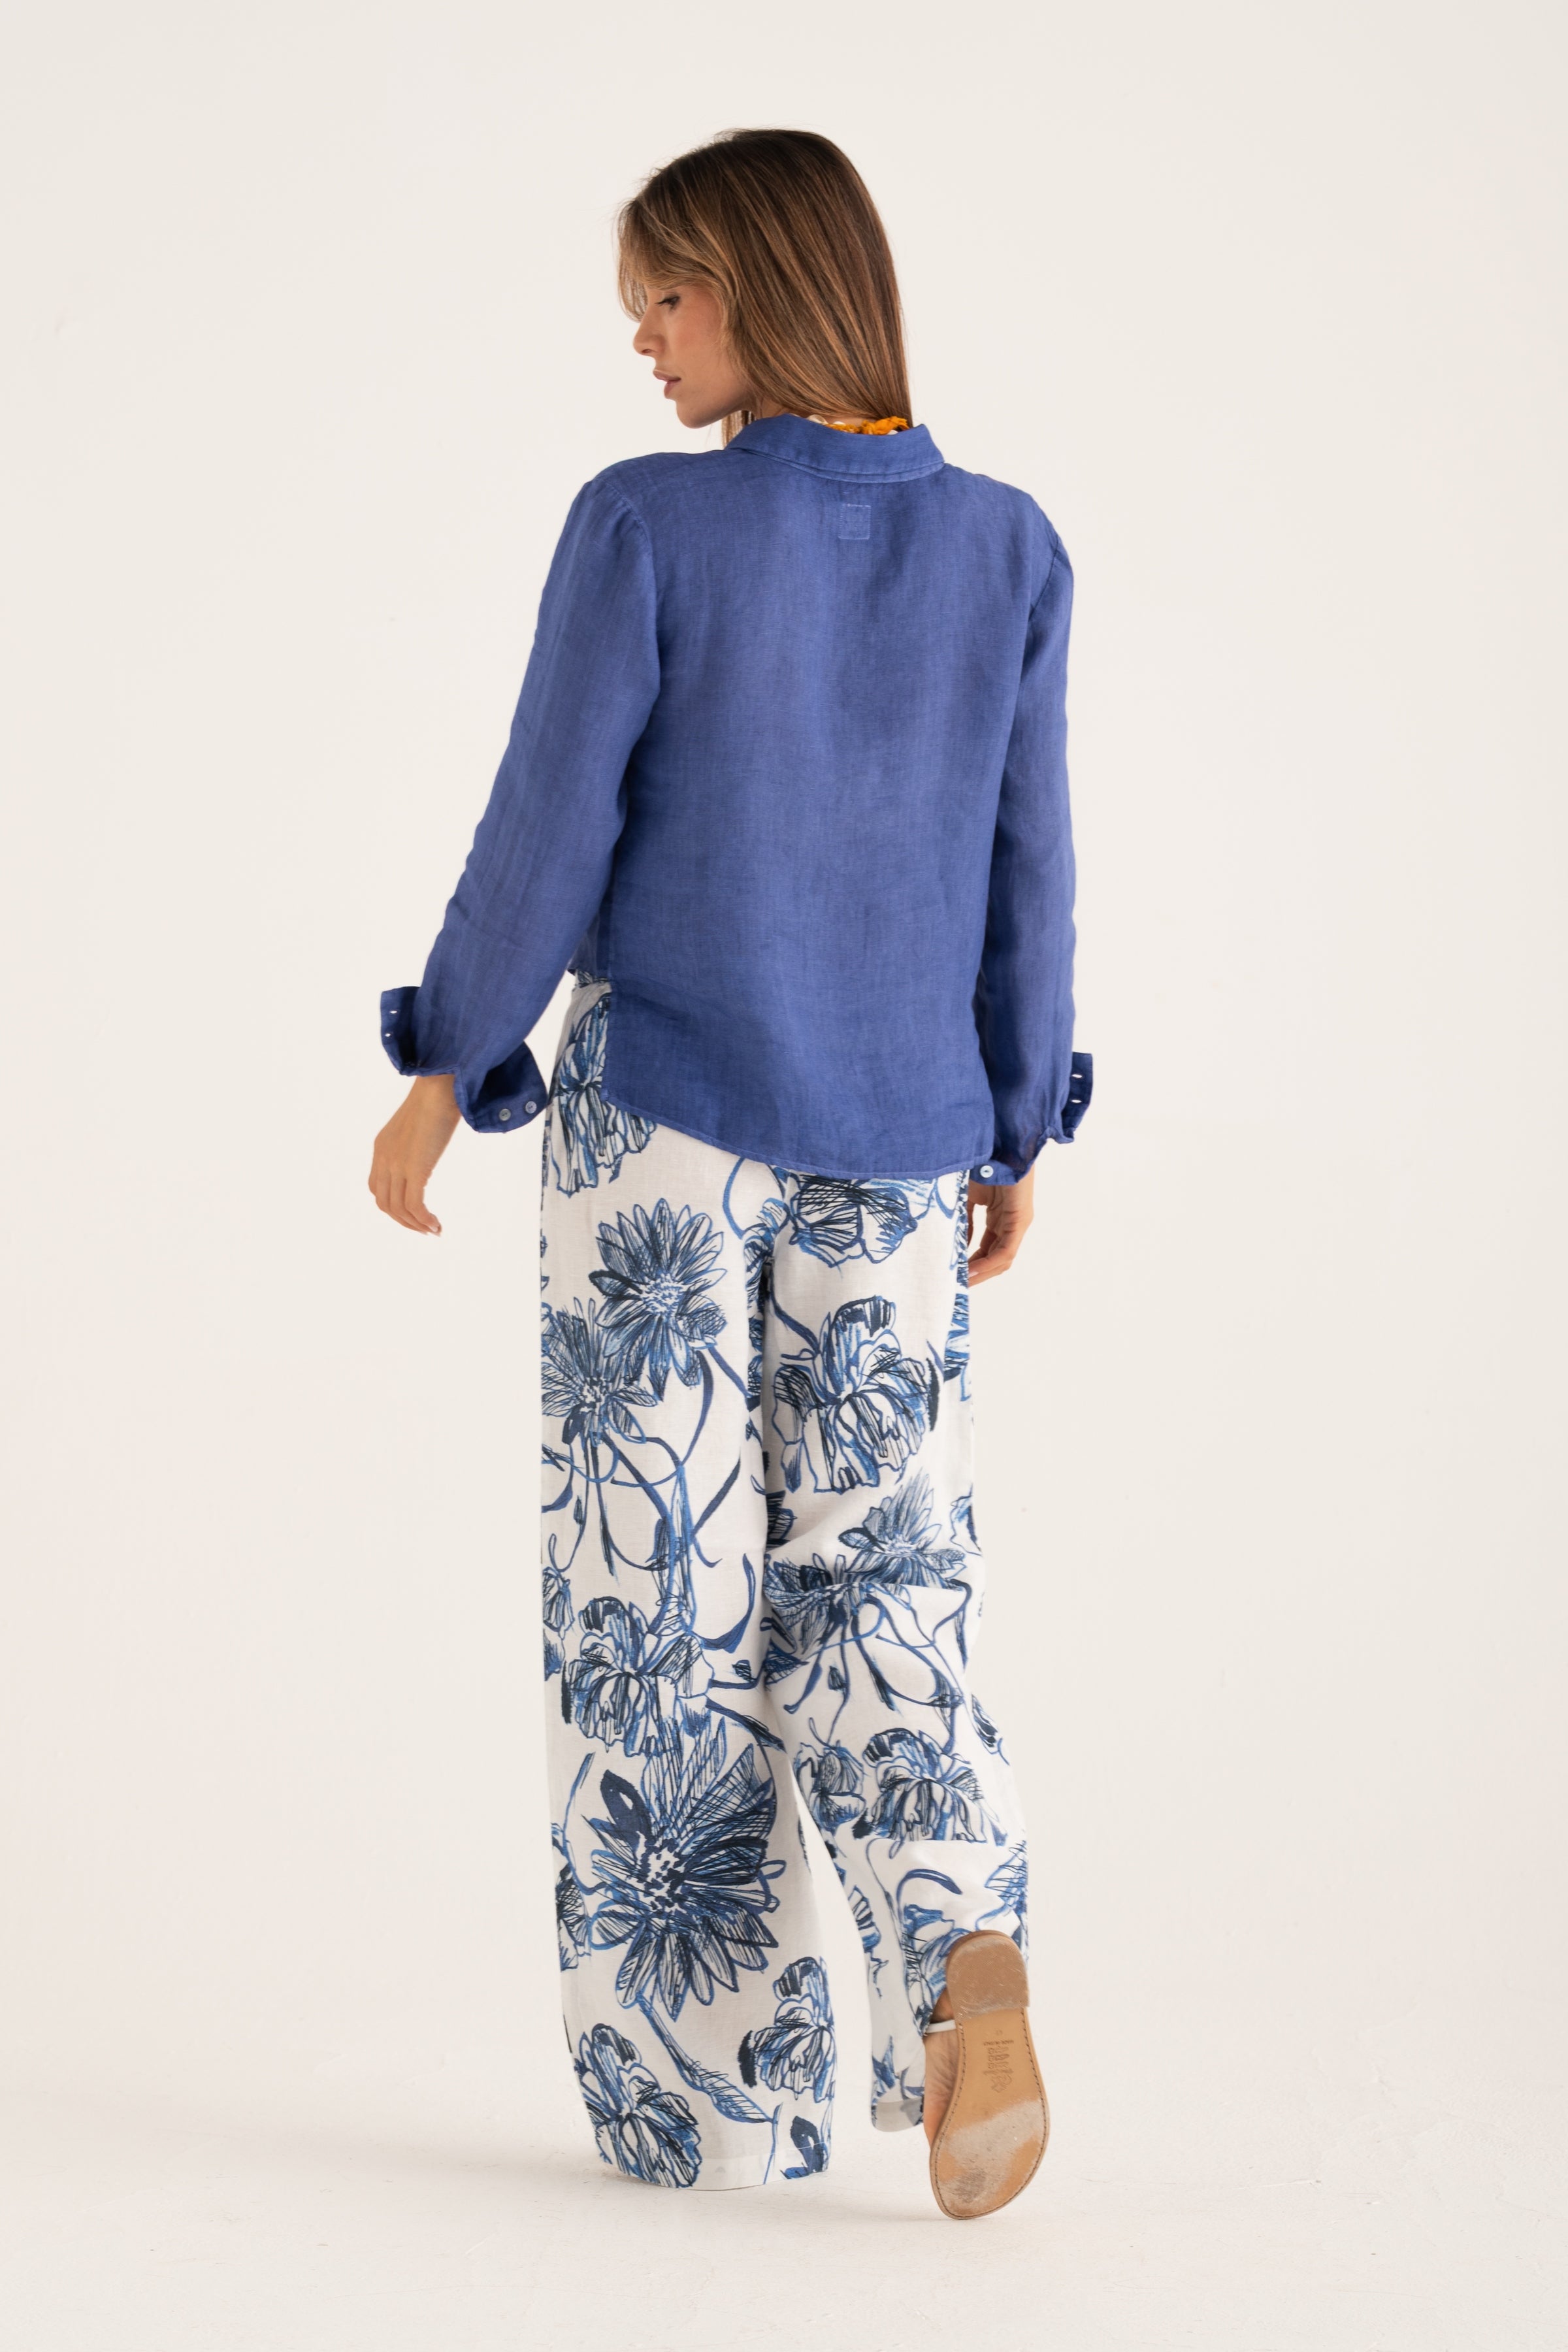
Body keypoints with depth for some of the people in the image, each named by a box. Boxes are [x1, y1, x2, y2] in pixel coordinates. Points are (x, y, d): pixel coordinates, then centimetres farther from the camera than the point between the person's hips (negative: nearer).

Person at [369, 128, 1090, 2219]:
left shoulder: (643, 527, -9)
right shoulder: (1009, 551, 2)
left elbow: (551, 827, -8)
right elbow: (1028, 872, 5)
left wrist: (444, 1079, 3)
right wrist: (1018, 1134, 14)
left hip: (663, 1116, -3)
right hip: (896, 1148, 3)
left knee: (662, 1601, 6)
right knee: (880, 1587, 11)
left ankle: (714, 2093, 13)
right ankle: (968, 1962, -14)